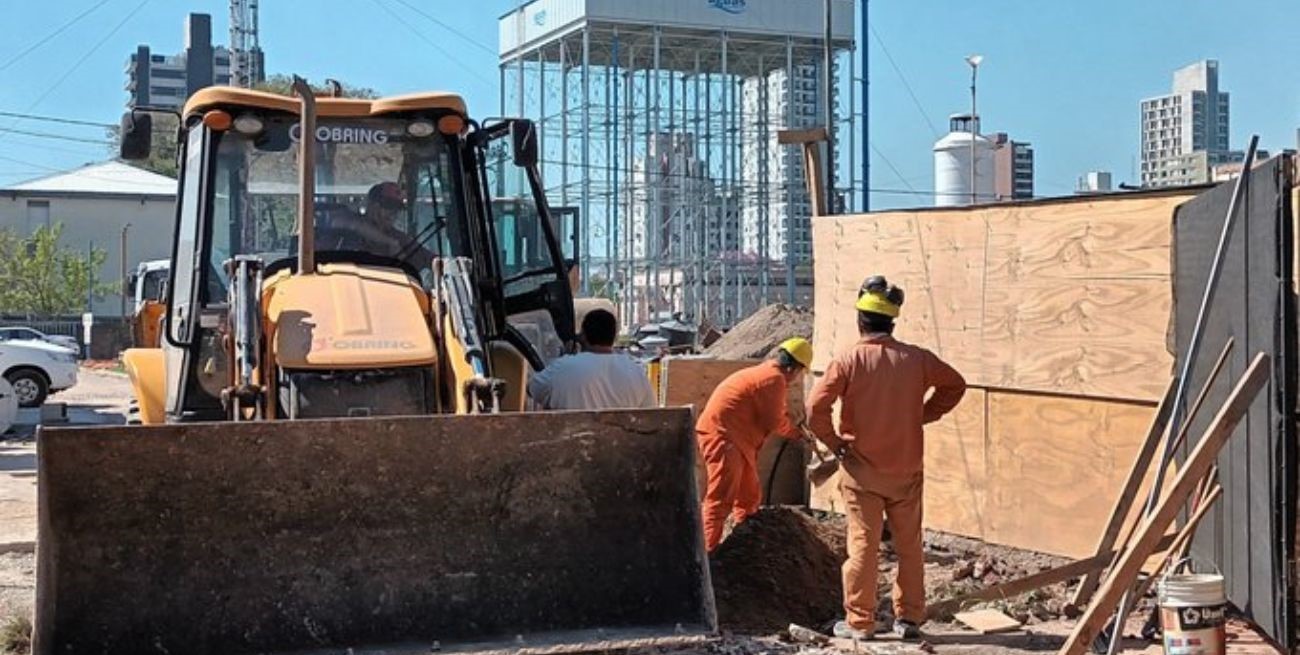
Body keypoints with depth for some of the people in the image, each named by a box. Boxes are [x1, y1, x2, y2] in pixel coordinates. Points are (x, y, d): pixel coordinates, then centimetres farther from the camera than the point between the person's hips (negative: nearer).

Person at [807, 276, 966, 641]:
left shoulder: (848, 360, -12)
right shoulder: (916, 358, -2)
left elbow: (816, 408, -18)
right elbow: (955, 385, 13)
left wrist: (834, 443, -4)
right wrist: (924, 415, 12)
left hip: (861, 470, -3)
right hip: (907, 470, 3)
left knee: (862, 546, 3)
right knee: (909, 546, 13)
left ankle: (859, 623, 8)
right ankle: (909, 618, 19)